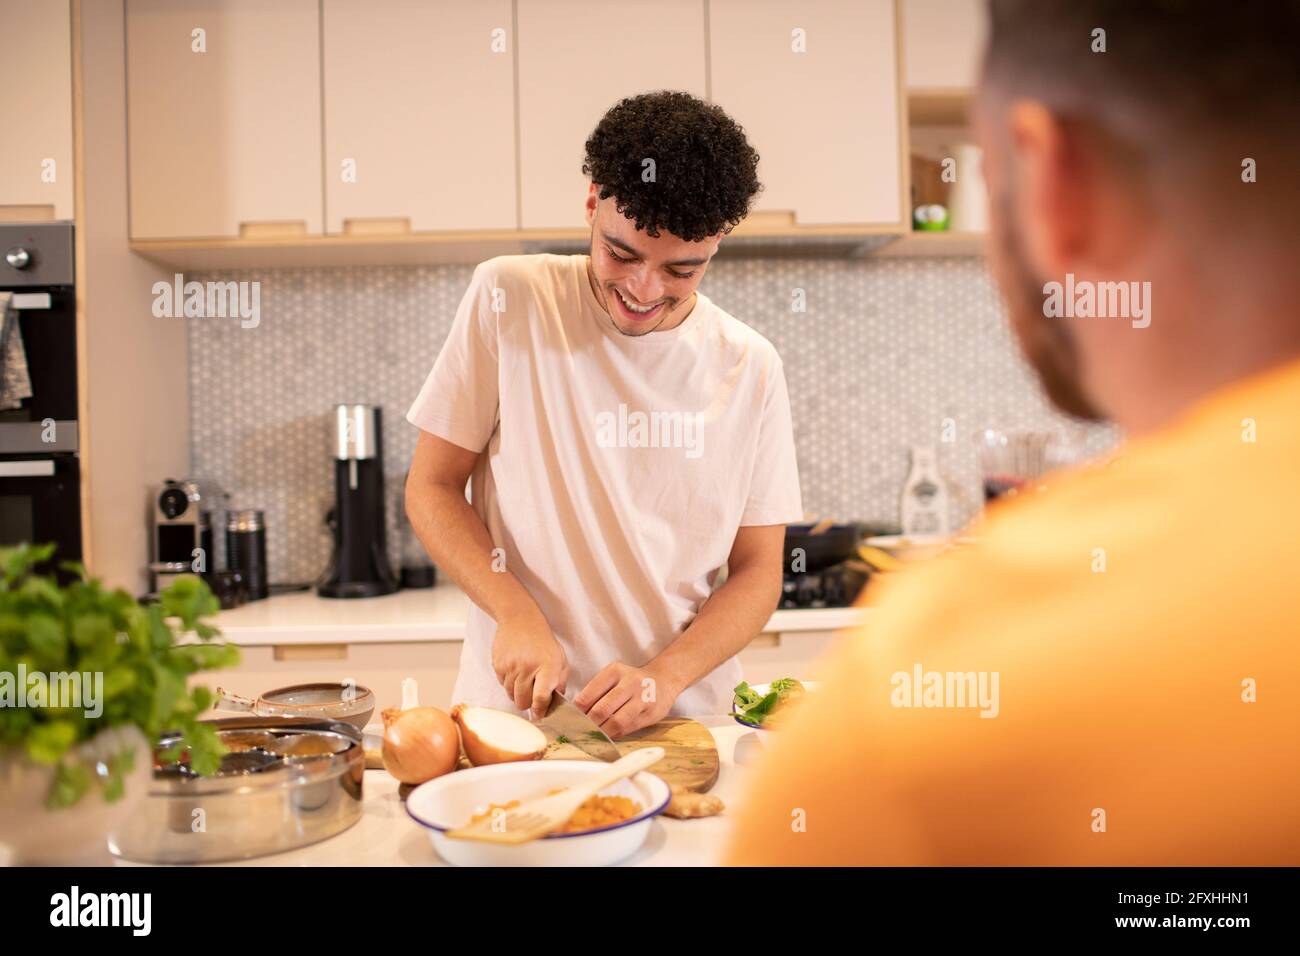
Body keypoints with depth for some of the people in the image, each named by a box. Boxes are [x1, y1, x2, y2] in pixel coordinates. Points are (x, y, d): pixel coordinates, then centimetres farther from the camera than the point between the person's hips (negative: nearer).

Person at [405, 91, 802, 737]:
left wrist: (665, 677, -11)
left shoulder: (750, 368, 2)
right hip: (511, 709, -2)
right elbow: (431, 488, 1)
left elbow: (757, 572, 5)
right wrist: (517, 614, -13)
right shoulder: (507, 299, -2)